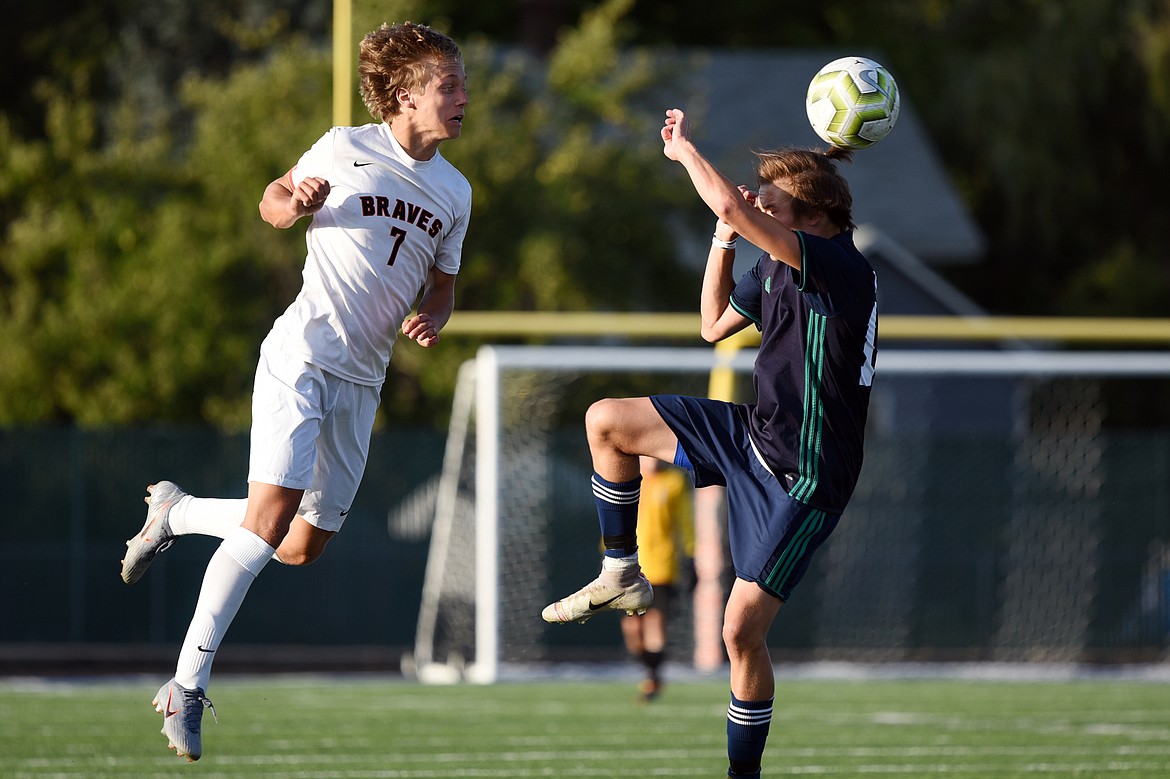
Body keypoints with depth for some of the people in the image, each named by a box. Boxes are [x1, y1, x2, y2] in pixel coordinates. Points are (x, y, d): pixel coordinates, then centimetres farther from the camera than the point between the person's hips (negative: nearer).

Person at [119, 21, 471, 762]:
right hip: (301, 356, -6)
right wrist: (296, 203, -14)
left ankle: (177, 511, 29)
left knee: (305, 546, 4)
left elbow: (443, 283, 21)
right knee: (272, 512, -20)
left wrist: (432, 319, -2)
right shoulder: (345, 149, -4)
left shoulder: (455, 192, 10)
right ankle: (189, 685, -17)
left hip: (362, 382, 6)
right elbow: (274, 200, 10)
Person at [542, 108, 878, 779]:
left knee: (742, 629, -10)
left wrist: (684, 149, -19)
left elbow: (732, 207, -36)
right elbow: (716, 325, 19)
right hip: (753, 432, 9)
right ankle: (622, 577, 20)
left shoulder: (840, 268, -26)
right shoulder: (774, 267, 2)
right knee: (607, 421, 7)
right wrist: (723, 243, 5)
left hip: (803, 478, -9)